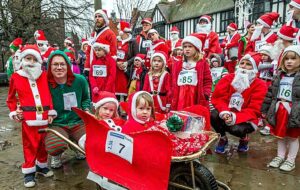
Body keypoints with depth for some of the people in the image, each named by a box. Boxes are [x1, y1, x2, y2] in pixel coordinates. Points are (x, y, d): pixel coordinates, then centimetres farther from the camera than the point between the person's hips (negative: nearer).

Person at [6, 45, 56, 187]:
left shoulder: (44, 76, 7)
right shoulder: (16, 77, 2)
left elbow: (49, 95, 8)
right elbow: (11, 98, 13)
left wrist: (51, 112, 4)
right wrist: (14, 112, 3)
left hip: (44, 116, 3)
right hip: (28, 118, -2)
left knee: (43, 143, 15)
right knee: (30, 145, 5)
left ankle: (42, 165, 33)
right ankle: (29, 171, 19)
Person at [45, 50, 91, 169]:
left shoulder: (80, 80, -3)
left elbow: (86, 98, 15)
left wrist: (86, 110, -3)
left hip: (78, 122, 2)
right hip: (56, 124, -2)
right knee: (55, 146, -34)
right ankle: (56, 155, 10)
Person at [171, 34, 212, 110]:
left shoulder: (203, 64, 5)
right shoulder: (177, 65, 16)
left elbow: (207, 81, 1)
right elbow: (173, 84, 14)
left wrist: (205, 95, -11)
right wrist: (172, 100, 9)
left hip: (197, 100, -3)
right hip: (180, 101, 3)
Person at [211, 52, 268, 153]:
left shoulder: (260, 85, -11)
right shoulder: (228, 78, -4)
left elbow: (253, 110, -16)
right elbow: (217, 97, -10)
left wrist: (235, 117, -32)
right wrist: (224, 112, -30)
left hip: (246, 119, -2)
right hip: (227, 115, 3)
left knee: (236, 129, -34)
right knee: (214, 115, -28)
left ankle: (244, 138, 8)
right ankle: (223, 138, 4)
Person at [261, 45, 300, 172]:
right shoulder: (279, 76, 7)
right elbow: (270, 93, 10)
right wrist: (265, 110, 10)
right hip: (279, 111, 5)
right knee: (280, 135, 17)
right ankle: (280, 156, 34)